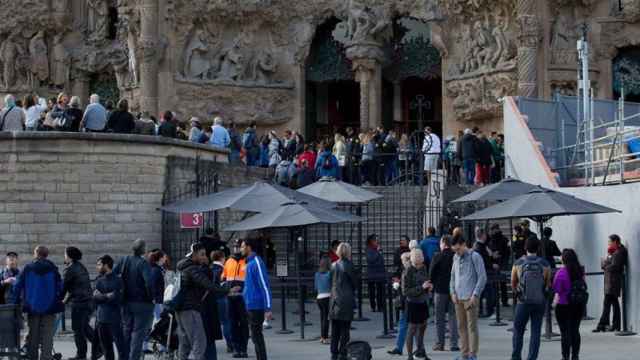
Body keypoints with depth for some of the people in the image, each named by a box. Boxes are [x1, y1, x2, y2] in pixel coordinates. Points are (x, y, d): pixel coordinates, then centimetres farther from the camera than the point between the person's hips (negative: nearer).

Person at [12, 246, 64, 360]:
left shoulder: (27, 268, 0)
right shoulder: (52, 269, -1)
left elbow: (17, 287, 0)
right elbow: (60, 287, -2)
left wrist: (16, 303, 7)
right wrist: (58, 302, 10)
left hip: (32, 308, 1)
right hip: (49, 308, -1)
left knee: (33, 335, 12)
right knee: (47, 335, 0)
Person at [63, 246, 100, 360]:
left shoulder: (70, 269, -10)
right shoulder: (82, 267, 16)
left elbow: (64, 287, -8)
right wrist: (66, 300, 25)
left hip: (78, 303, -8)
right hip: (88, 300, 8)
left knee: (77, 329, 1)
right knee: (85, 326, 18)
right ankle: (98, 347, 10)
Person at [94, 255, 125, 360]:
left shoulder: (117, 280, -3)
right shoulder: (99, 280, 14)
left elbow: (117, 298, -13)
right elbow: (95, 297, 0)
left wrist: (102, 296, -7)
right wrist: (107, 296, -14)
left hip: (114, 319, -6)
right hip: (101, 319, 6)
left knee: (119, 345, -10)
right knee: (106, 347, 11)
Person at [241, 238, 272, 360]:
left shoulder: (256, 263, -15)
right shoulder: (250, 263, 15)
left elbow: (265, 286, -19)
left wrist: (268, 309, -23)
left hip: (256, 306, -10)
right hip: (251, 306, 10)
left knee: (256, 336, -7)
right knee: (256, 336, 13)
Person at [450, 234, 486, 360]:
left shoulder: (475, 257, -6)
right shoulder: (456, 257, 13)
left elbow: (482, 277, -8)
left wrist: (475, 295, -12)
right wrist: (453, 292, 7)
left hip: (470, 298, -6)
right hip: (458, 298, 6)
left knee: (472, 326, -5)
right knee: (461, 327, 7)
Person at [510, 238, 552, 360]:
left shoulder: (518, 264, -6)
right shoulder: (545, 265, -6)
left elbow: (513, 284, 5)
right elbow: (549, 284, 4)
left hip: (523, 302, 0)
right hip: (540, 302, 0)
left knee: (518, 330, 13)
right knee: (535, 332, 7)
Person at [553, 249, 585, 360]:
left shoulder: (561, 272, -14)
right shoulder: (580, 271, 1)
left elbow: (557, 291, -13)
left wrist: (555, 301, 1)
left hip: (564, 306, -5)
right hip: (579, 305, 5)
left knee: (565, 332, 2)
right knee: (575, 331, 13)